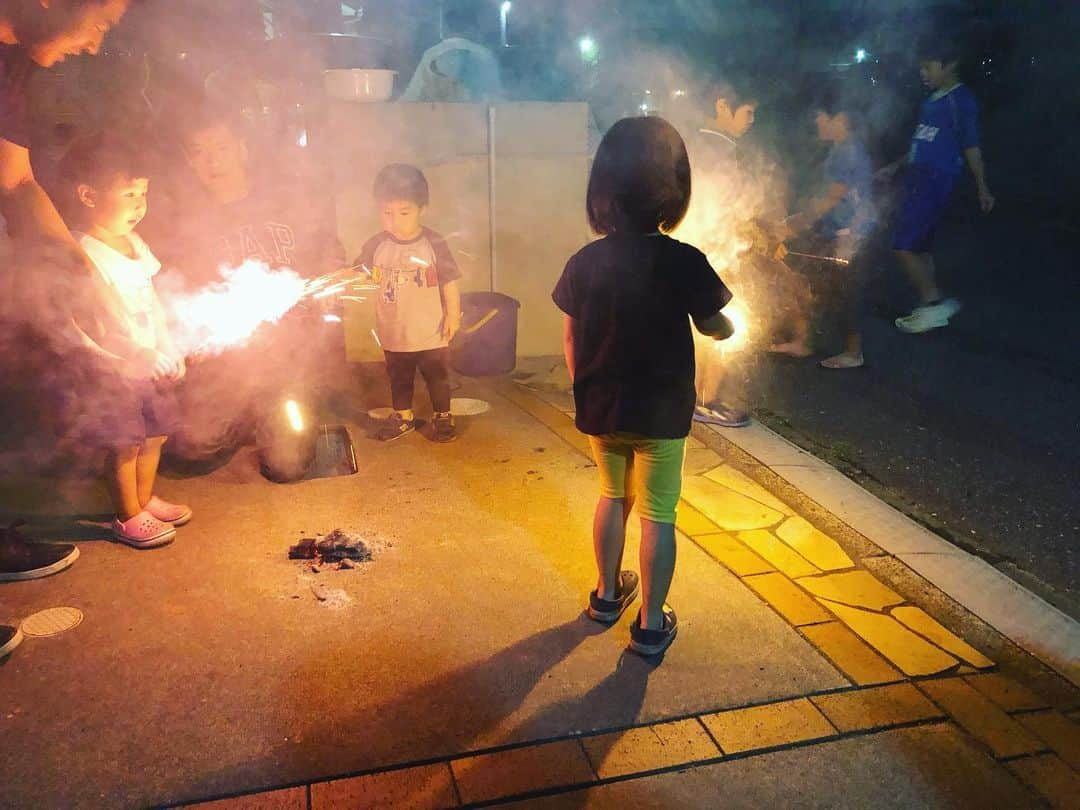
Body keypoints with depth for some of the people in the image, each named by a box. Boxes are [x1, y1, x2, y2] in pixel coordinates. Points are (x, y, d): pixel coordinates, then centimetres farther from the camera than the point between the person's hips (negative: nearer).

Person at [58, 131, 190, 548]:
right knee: (125, 446, 3)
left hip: (150, 364, 8)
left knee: (155, 434, 18)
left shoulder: (135, 244, 6)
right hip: (114, 369, -8)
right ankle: (128, 517, 22)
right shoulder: (85, 256, -21)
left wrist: (169, 350, 13)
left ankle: (144, 499, 38)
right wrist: (143, 357, -27)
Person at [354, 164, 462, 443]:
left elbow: (449, 282, -9)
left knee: (437, 376, 14)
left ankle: (442, 416, 31)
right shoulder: (376, 245, -8)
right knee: (399, 378, 20)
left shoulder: (434, 244, -15)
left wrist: (453, 315, -9)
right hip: (394, 332, 3)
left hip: (431, 331, -3)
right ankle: (402, 415, 38)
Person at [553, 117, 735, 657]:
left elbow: (571, 339, 2)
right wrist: (730, 323, 20)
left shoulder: (584, 263, -7)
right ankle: (651, 625, 19)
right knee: (657, 515, 9)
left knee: (613, 496, 23)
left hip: (599, 410, 4)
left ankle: (608, 593, 39)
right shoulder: (685, 262, -17)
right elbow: (715, 327, -3)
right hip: (660, 413, -3)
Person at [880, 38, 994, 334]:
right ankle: (931, 308, 17)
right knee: (919, 246, 10)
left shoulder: (961, 100, -9)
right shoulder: (933, 99, 15)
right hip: (918, 178, 9)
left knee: (904, 246, -12)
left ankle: (934, 302, -2)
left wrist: (982, 188, -7)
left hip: (936, 180, -9)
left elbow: (971, 146, -9)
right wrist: (896, 166, 27)